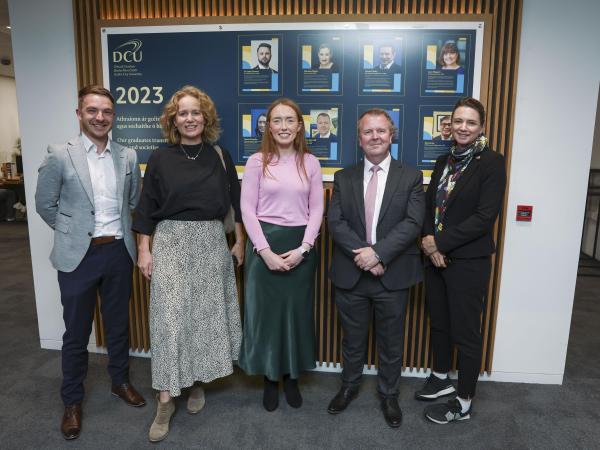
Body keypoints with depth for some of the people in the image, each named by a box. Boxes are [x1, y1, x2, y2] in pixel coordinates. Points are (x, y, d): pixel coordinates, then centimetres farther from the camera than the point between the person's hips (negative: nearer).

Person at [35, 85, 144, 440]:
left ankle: (121, 381, 38)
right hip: (79, 256, -2)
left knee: (119, 324, 17)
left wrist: (118, 231, 10)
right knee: (76, 333, 10)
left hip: (119, 252, 3)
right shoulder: (60, 155, -8)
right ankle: (73, 401, 30)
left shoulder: (128, 156, 2)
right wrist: (73, 231, 4)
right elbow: (45, 204, 0)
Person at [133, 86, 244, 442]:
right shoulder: (160, 159, 1)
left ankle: (198, 382, 28)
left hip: (211, 241, 1)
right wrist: (144, 249, -2)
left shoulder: (220, 156, 3)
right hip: (171, 242, -1)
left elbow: (236, 200, 7)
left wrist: (240, 241, 6)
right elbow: (147, 208, 3)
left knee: (206, 312, 7)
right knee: (170, 316, -4)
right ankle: (166, 399, 8)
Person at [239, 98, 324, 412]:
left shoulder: (310, 163, 3)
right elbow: (247, 209, -5)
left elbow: (316, 209, 2)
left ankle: (292, 377, 31)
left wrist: (303, 248, -9)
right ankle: (270, 379, 27)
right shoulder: (257, 161, -1)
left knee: (297, 310, 10)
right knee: (266, 311, 7)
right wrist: (265, 250, -13)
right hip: (264, 244, -1)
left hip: (300, 245, 2)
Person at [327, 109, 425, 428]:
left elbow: (413, 223, -11)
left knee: (391, 342, 14)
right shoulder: (343, 178, 5)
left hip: (393, 274, -1)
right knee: (352, 338, 18)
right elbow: (335, 222, -5)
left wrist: (378, 252, -21)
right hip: (350, 274, 2)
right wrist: (362, 254, -17)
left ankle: (388, 395, 37)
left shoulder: (411, 177, 0)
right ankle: (349, 386, 41)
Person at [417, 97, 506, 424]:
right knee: (438, 323, 19)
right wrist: (429, 242, -10)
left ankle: (464, 402, 24)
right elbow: (429, 206, 7)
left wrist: (440, 242, -17)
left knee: (465, 332, 6)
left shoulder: (491, 162, -10)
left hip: (469, 261, -6)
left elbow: (485, 217, -17)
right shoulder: (444, 162, 9)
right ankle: (441, 378, 40)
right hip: (436, 258, 6)